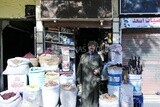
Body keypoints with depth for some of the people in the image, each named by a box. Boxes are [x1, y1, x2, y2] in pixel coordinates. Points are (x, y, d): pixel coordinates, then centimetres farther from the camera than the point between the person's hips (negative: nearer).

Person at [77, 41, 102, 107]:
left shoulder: (98, 56, 6)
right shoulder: (83, 56, 5)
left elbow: (101, 66, 13)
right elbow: (79, 67, 5)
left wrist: (98, 70, -9)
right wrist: (79, 78, 2)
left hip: (94, 80, 0)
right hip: (85, 80, 0)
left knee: (94, 95, 5)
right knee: (85, 95, 5)